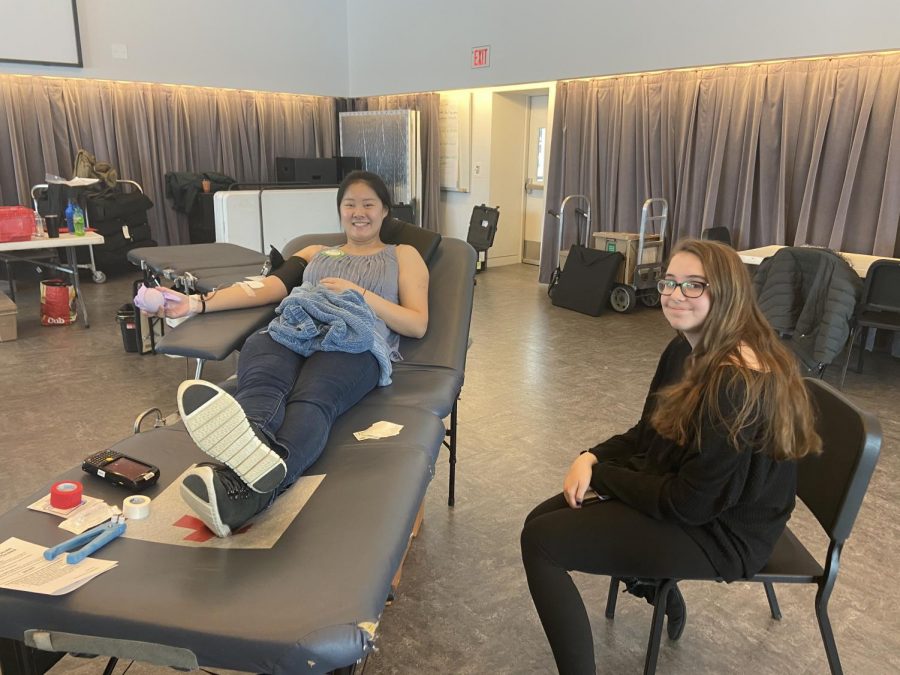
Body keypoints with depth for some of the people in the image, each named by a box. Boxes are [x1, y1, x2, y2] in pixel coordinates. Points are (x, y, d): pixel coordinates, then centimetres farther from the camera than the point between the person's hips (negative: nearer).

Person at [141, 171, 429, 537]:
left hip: (354, 342, -3)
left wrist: (360, 294, 1)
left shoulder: (404, 255, 27)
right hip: (292, 332, 3)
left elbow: (418, 324, 13)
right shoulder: (315, 253, 35)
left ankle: (244, 485, -70)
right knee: (261, 386, -36)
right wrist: (197, 303, 3)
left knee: (311, 400, -39)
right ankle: (250, 460, -70)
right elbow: (266, 287, 18)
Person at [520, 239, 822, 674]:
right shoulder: (686, 351, 1)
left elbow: (692, 503, -26)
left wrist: (600, 474, -14)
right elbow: (647, 434, 9)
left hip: (719, 531, -9)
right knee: (543, 519, 9)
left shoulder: (740, 384, -29)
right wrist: (591, 457, -11)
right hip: (681, 496, 9)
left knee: (540, 541, -14)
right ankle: (658, 587, 26)